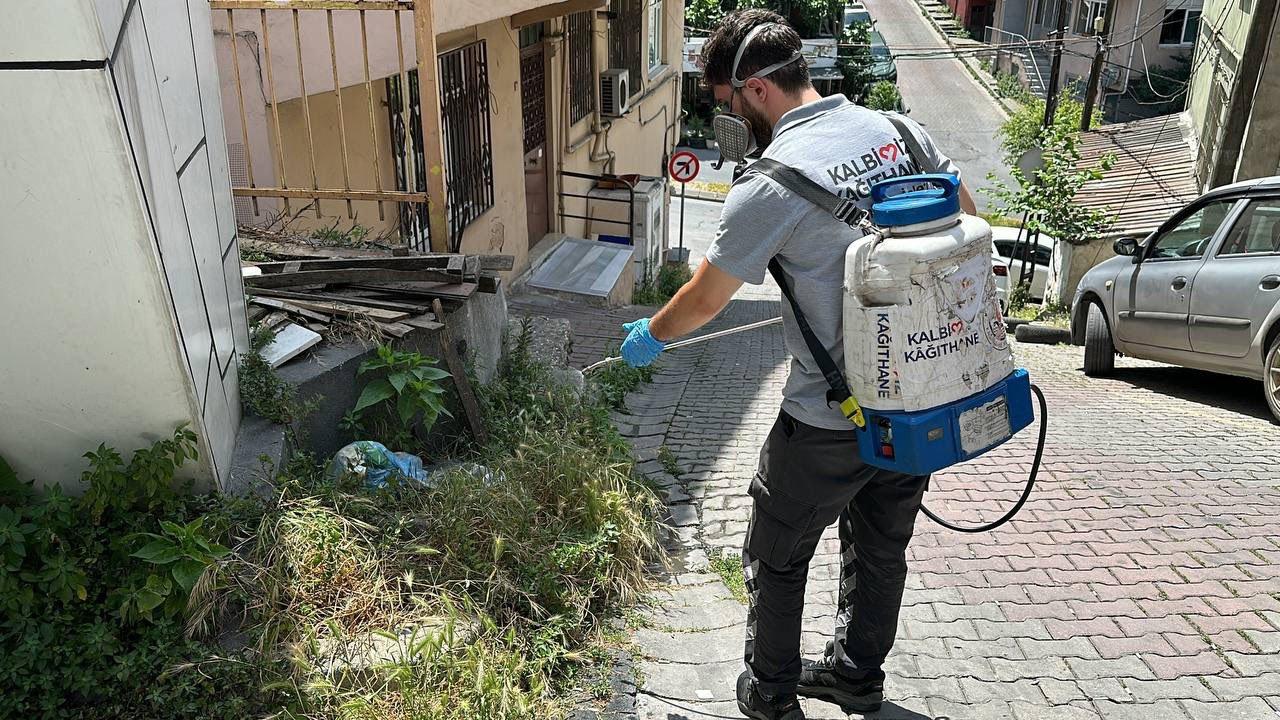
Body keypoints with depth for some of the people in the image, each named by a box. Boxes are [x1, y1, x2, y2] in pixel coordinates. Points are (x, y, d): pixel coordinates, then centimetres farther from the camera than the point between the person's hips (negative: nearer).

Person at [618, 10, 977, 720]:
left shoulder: (770, 181, -20)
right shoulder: (899, 129, -1)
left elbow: (704, 299, -10)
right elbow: (964, 214, 15)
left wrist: (649, 335, 10)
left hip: (831, 422, -7)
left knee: (776, 559, 17)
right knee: (881, 548, 24)